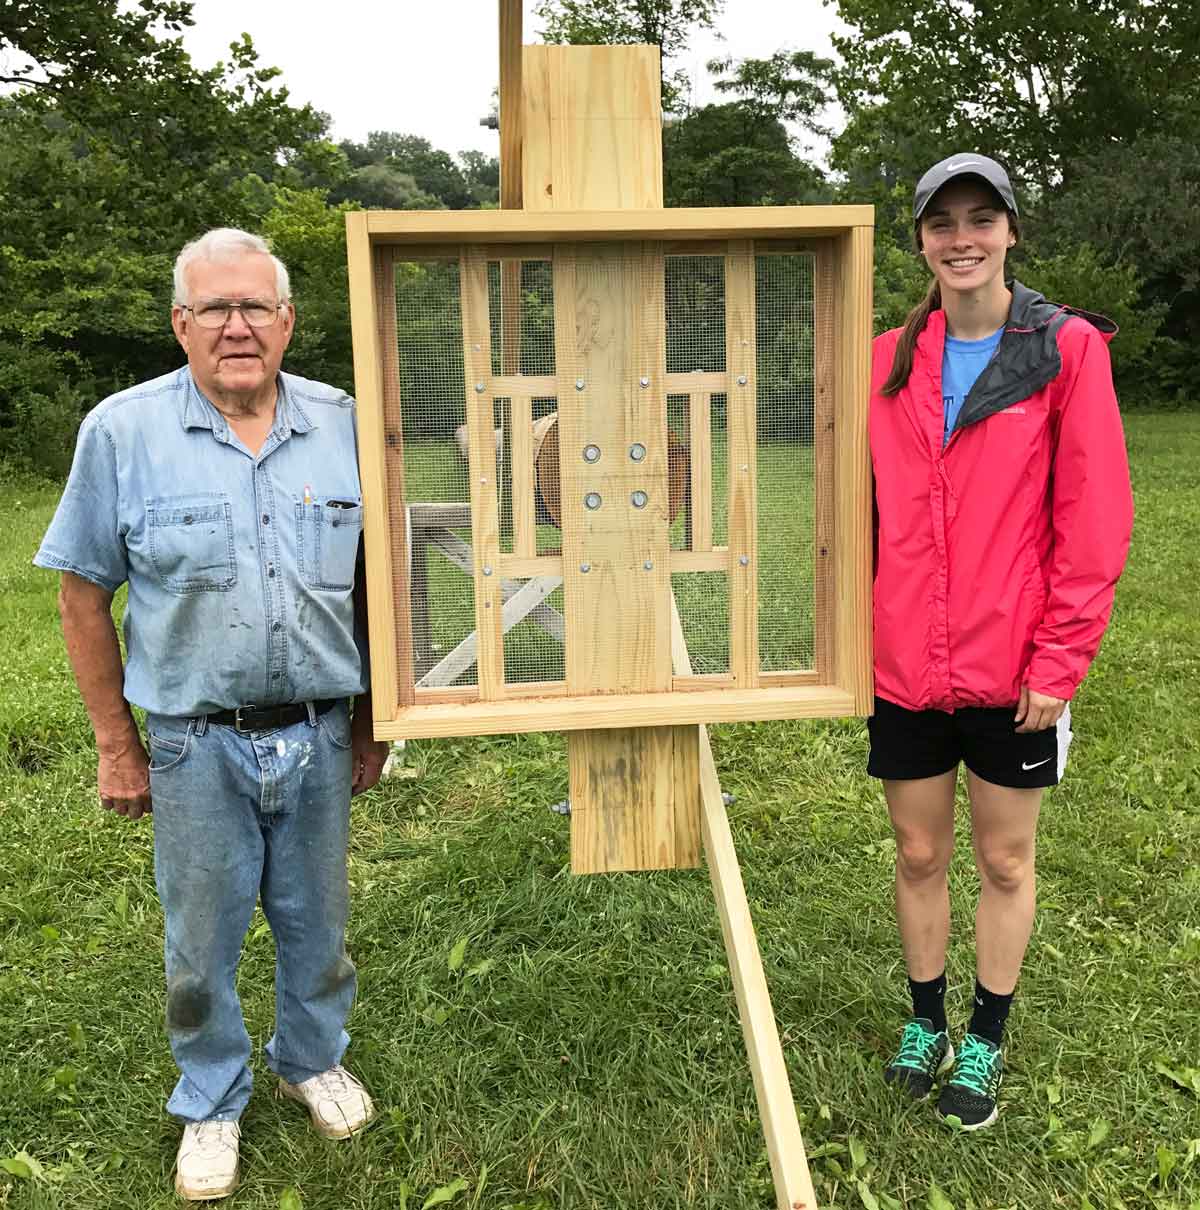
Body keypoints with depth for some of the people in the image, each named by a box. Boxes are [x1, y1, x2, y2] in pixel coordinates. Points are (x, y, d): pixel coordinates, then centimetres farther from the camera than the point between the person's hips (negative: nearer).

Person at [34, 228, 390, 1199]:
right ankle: (212, 1102, 40)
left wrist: (372, 720, 8)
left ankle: (313, 1059, 46)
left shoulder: (343, 425, -2)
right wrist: (117, 746, -1)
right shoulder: (122, 432, -8)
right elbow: (84, 593, -2)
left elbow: (372, 582, 6)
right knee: (202, 938, 15)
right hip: (197, 744, -2)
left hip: (319, 734, 2)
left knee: (317, 919, 19)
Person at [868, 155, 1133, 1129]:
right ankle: (925, 1022, 36)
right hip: (905, 666, 3)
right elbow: (865, 510, 7)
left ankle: (985, 1041, 33)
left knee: (1005, 860, 13)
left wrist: (1060, 661, -11)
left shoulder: (1067, 349, -6)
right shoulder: (890, 359, 4)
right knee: (918, 855, 15)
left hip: (1013, 671, -2)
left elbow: (1093, 520, -8)